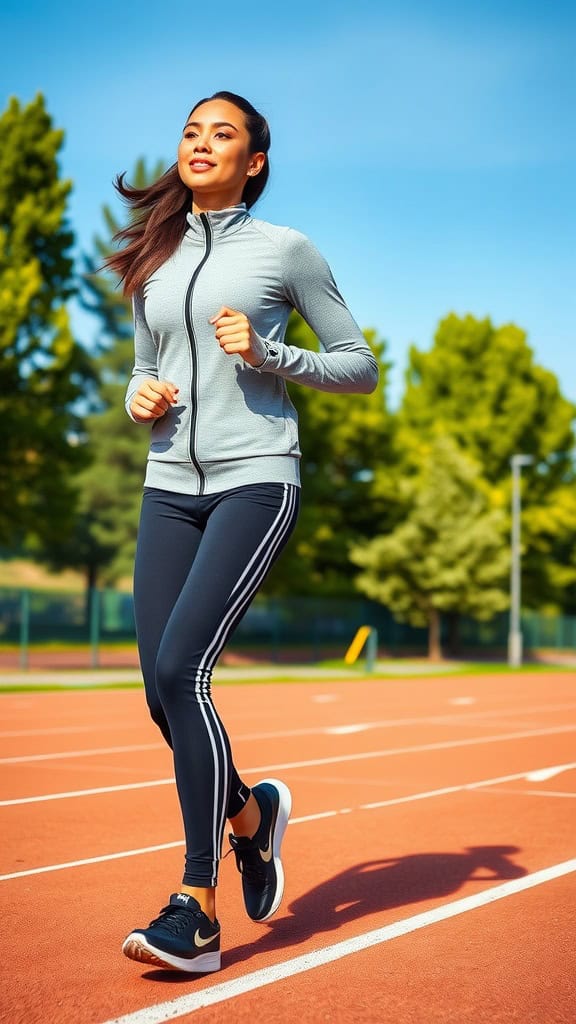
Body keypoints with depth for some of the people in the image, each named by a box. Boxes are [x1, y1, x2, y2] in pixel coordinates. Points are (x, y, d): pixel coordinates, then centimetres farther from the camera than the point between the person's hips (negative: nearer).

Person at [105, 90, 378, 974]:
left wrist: (269, 355, -9)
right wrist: (140, 400, 2)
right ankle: (253, 813, 30)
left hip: (255, 479, -5)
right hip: (171, 487, 5)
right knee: (163, 692, -1)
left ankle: (198, 911, -12)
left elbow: (360, 366, 6)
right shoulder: (152, 261, 16)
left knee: (180, 666, -20)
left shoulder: (285, 249, 3)